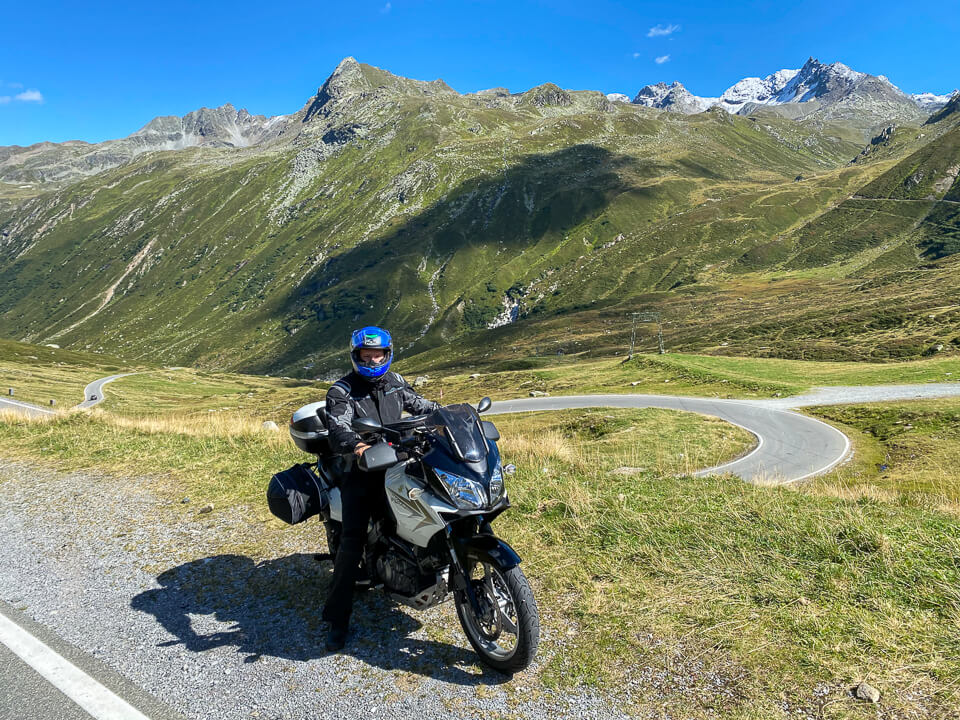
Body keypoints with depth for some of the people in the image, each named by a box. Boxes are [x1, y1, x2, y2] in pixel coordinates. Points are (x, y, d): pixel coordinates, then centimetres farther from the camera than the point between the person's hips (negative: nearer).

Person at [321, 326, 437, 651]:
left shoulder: (394, 383, 10)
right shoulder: (342, 391, -7)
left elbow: (419, 404, 24)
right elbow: (337, 430, -23)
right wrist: (355, 444, -45)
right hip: (362, 471, -5)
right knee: (353, 540, -14)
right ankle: (337, 619, -6)